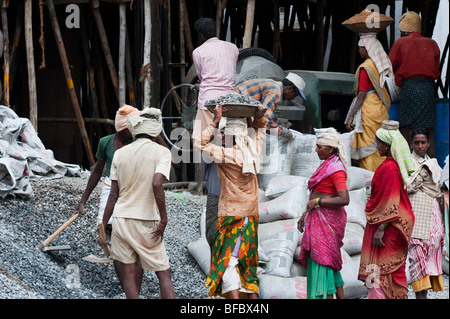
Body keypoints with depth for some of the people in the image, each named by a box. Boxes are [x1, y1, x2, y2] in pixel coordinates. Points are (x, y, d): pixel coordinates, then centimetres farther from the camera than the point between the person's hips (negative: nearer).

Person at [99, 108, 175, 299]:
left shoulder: (120, 153, 7)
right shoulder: (161, 152, -4)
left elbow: (113, 195, 6)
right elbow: (156, 184, -21)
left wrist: (103, 227, 10)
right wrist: (163, 219, -14)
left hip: (121, 219, 3)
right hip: (147, 222, -3)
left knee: (128, 274, 7)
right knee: (164, 273, 6)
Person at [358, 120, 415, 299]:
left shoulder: (389, 168, -18)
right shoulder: (397, 166, 12)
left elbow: (389, 203, -21)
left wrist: (380, 229, -21)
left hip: (387, 228, -10)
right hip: (394, 227, 10)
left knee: (380, 270, -9)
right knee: (393, 270, 13)